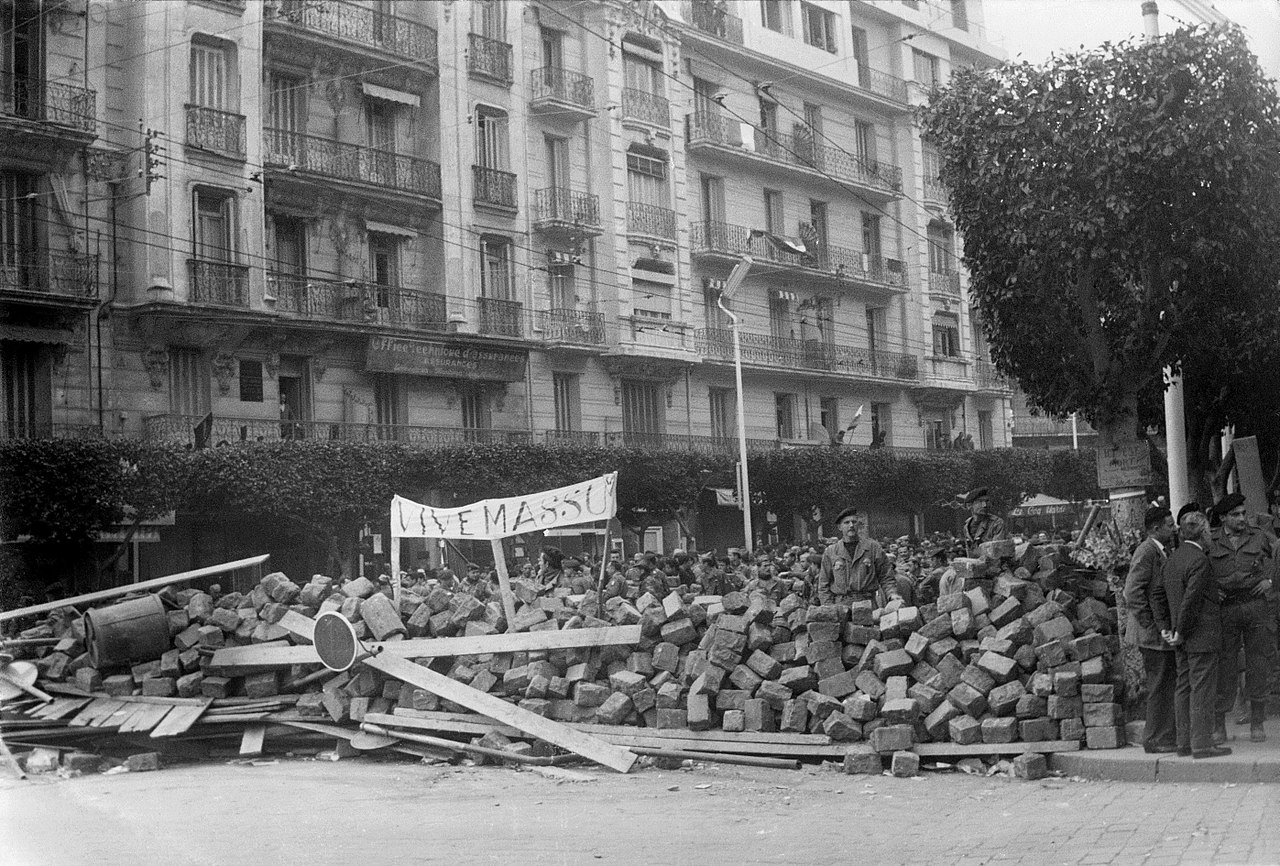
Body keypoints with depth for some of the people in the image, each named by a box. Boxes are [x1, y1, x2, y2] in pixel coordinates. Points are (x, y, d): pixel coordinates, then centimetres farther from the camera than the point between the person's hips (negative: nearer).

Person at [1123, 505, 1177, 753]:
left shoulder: (1161, 551, 15)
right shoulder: (1146, 553, -16)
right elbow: (1132, 593, -23)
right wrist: (1151, 625, -19)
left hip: (1164, 632, 10)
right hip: (1154, 635, -10)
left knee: (1170, 684, 13)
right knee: (1159, 687, -4)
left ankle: (1169, 737, 21)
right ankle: (1156, 740, 3)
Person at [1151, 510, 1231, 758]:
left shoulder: (1173, 558, 10)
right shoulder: (1199, 560, -17)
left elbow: (1157, 592, 13)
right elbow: (1191, 599, -22)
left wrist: (1164, 627, 11)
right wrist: (1181, 632, -13)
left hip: (1183, 638, 9)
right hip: (1202, 635, -9)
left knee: (1184, 687, 12)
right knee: (1202, 689, -4)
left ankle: (1185, 742, 17)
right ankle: (1202, 743, -2)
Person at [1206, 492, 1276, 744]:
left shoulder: (1259, 537, 8)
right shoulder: (1210, 542, 4)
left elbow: (1273, 561, 24)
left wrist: (1269, 580, 6)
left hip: (1257, 606, 1)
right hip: (1225, 608, -1)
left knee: (1259, 662, 3)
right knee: (1225, 664, -2)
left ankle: (1257, 722, 13)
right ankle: (1219, 723, 5)